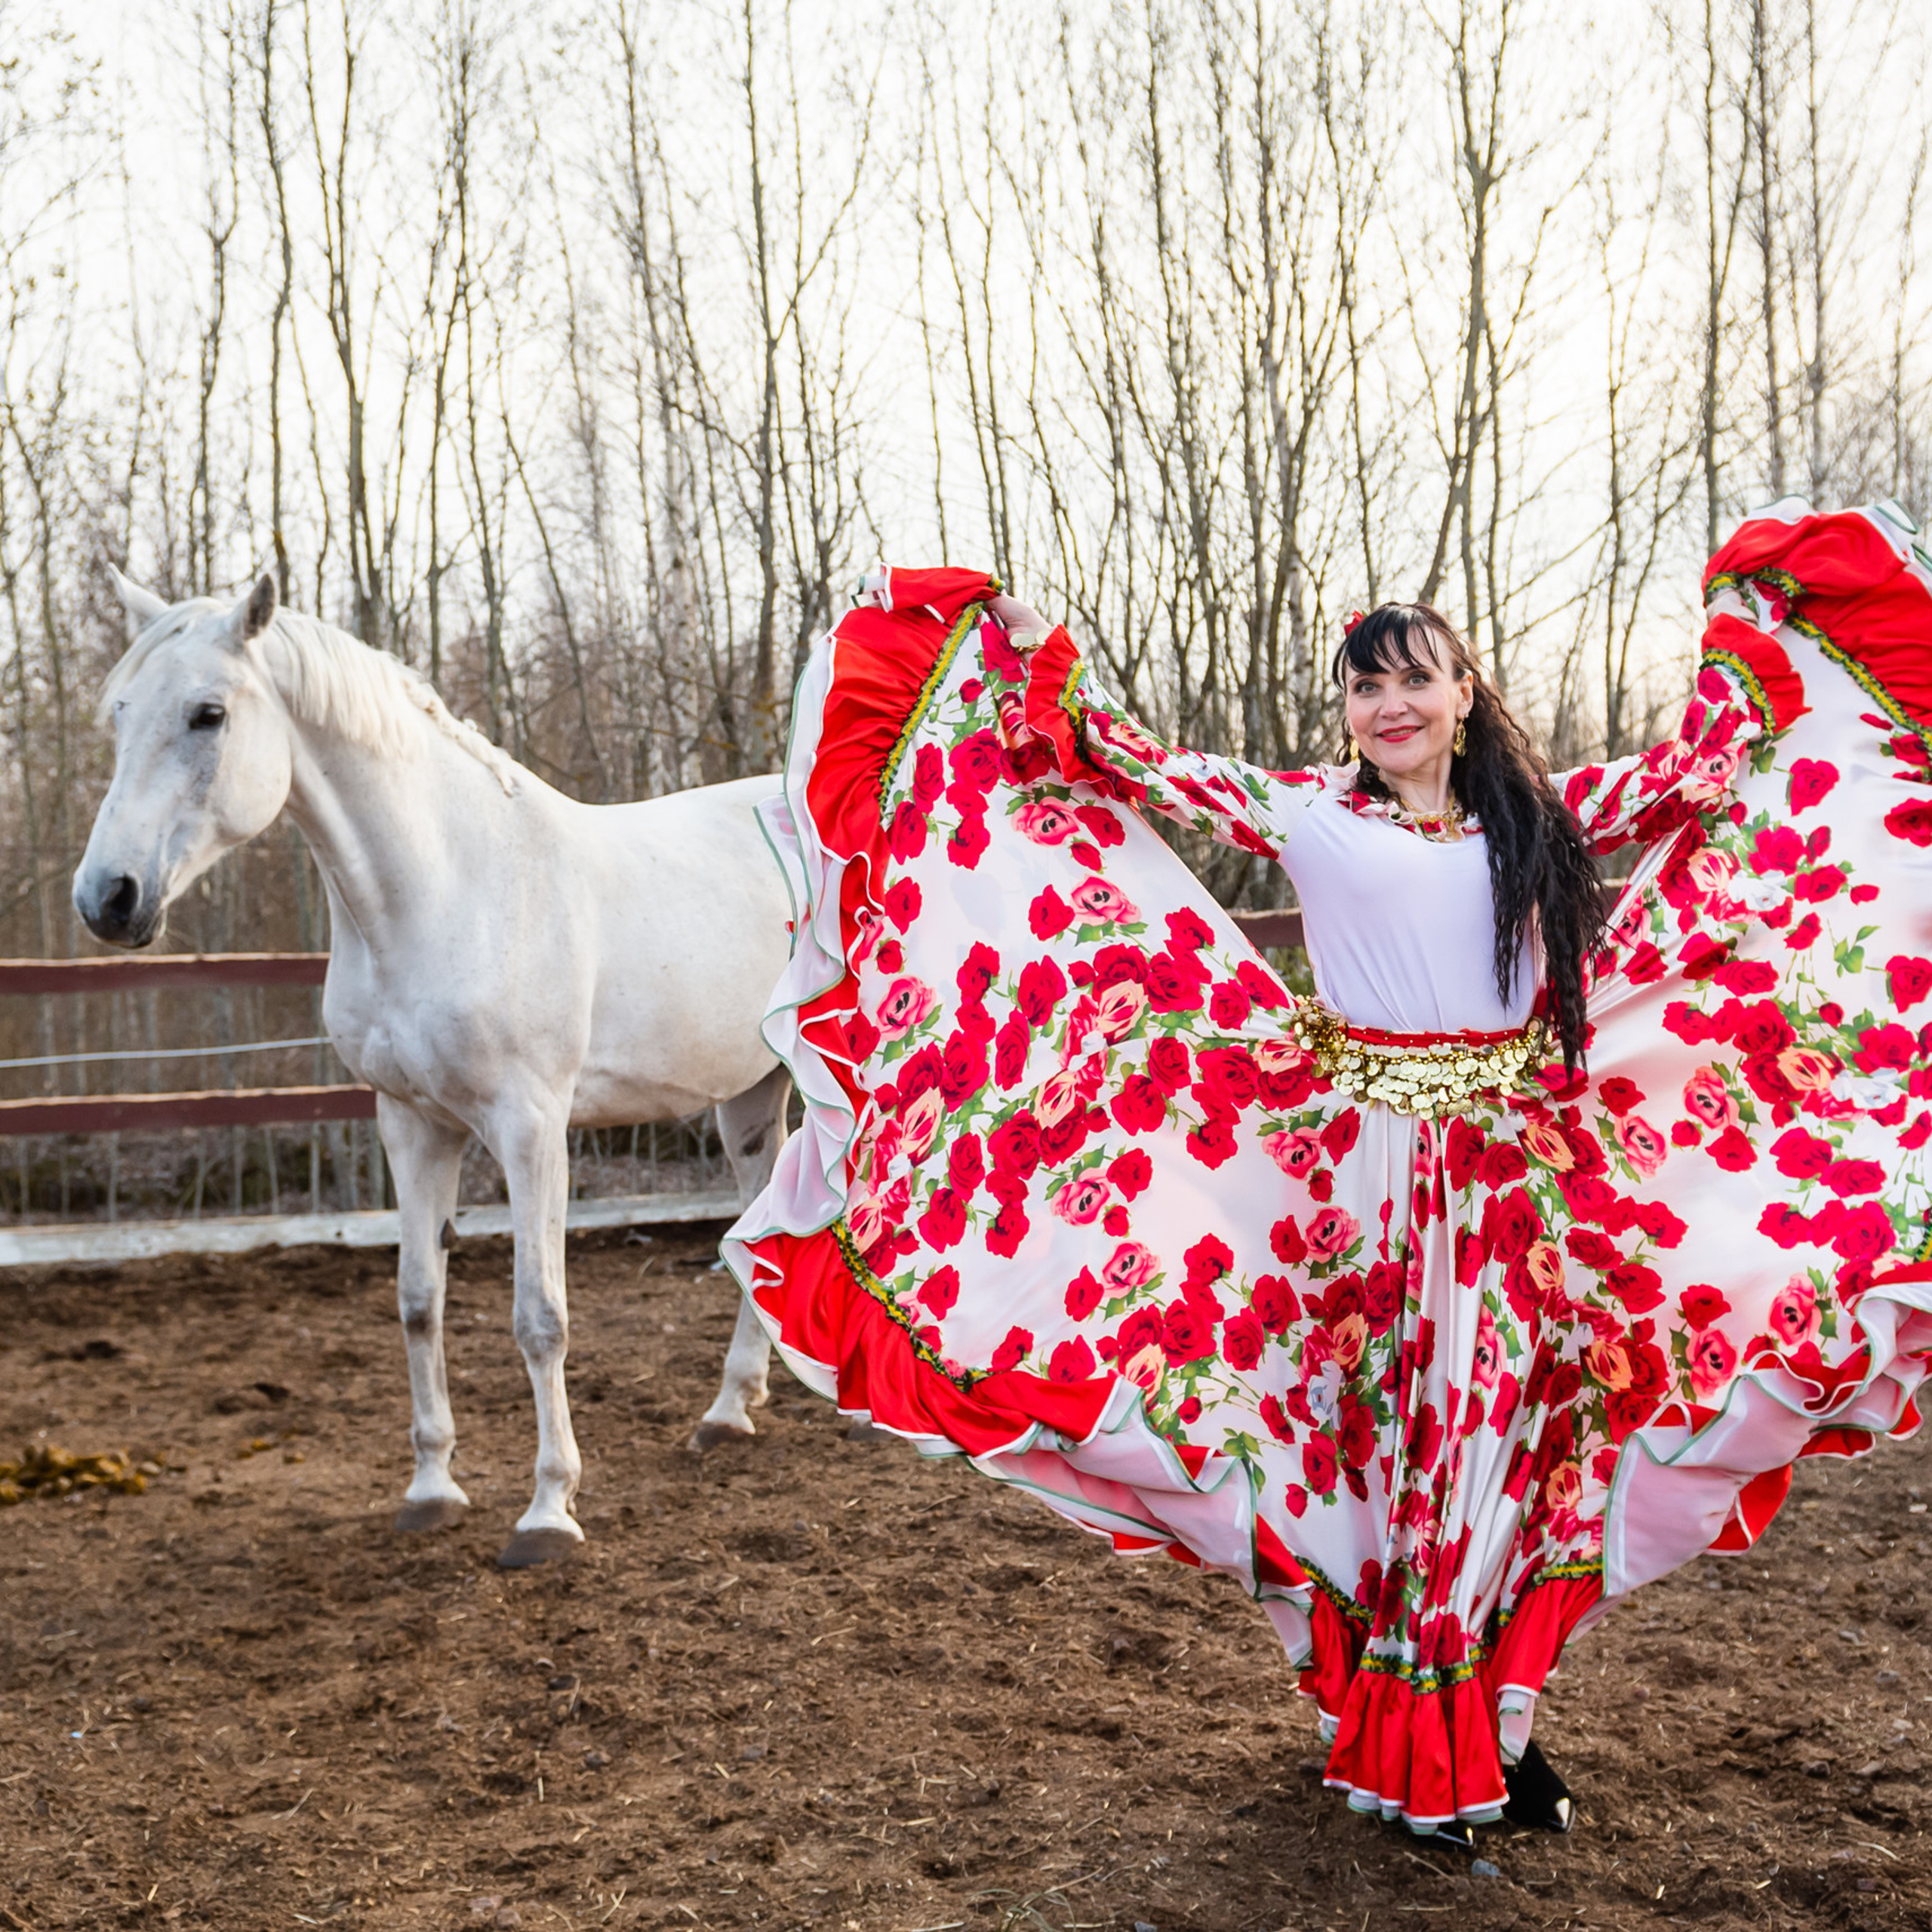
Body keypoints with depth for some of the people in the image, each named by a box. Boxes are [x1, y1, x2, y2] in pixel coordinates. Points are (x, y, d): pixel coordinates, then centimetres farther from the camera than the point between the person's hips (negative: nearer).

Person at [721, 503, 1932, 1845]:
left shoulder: (1538, 817, 10)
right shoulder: (1309, 814, 3)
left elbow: (1703, 766, 20)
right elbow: (1146, 768, 1)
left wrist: (1752, 614, 23)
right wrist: (1016, 649, 0)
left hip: (1521, 1171, 3)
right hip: (1370, 1172, -2)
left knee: (1509, 1430, 6)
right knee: (1394, 1427, 2)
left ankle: (1501, 1723, 21)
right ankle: (1411, 1751, 16)